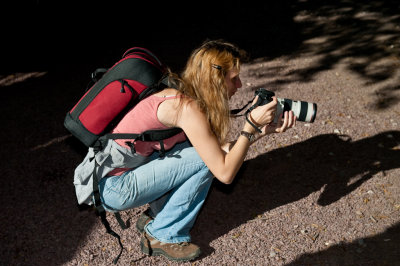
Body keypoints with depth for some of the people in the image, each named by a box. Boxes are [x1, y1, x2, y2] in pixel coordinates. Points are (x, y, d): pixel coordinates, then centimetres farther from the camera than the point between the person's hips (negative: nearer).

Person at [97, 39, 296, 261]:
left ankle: (154, 216, 13)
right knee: (206, 159, -15)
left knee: (207, 150, 5)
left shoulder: (183, 95, 3)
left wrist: (263, 131, -5)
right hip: (112, 189, -9)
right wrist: (251, 124, -20)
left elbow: (223, 148, 3)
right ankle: (162, 236, -1)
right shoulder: (188, 108, -24)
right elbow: (225, 173, -21)